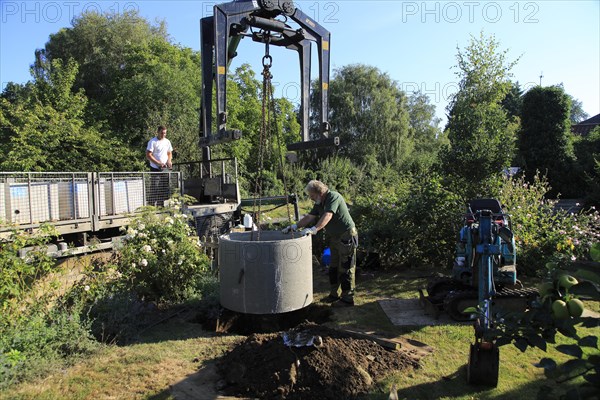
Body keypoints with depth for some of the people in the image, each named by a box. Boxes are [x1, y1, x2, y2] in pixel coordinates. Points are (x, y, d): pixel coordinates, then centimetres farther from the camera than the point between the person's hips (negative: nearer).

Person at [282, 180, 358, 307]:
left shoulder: (333, 197, -19)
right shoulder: (320, 203, 9)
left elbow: (327, 216, -33)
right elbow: (309, 217, 10)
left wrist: (314, 229, -43)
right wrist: (294, 227, 3)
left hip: (347, 236, -9)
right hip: (334, 238, 10)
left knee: (346, 269, -4)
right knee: (334, 268, 15)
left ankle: (347, 298, 5)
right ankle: (334, 294, 26)